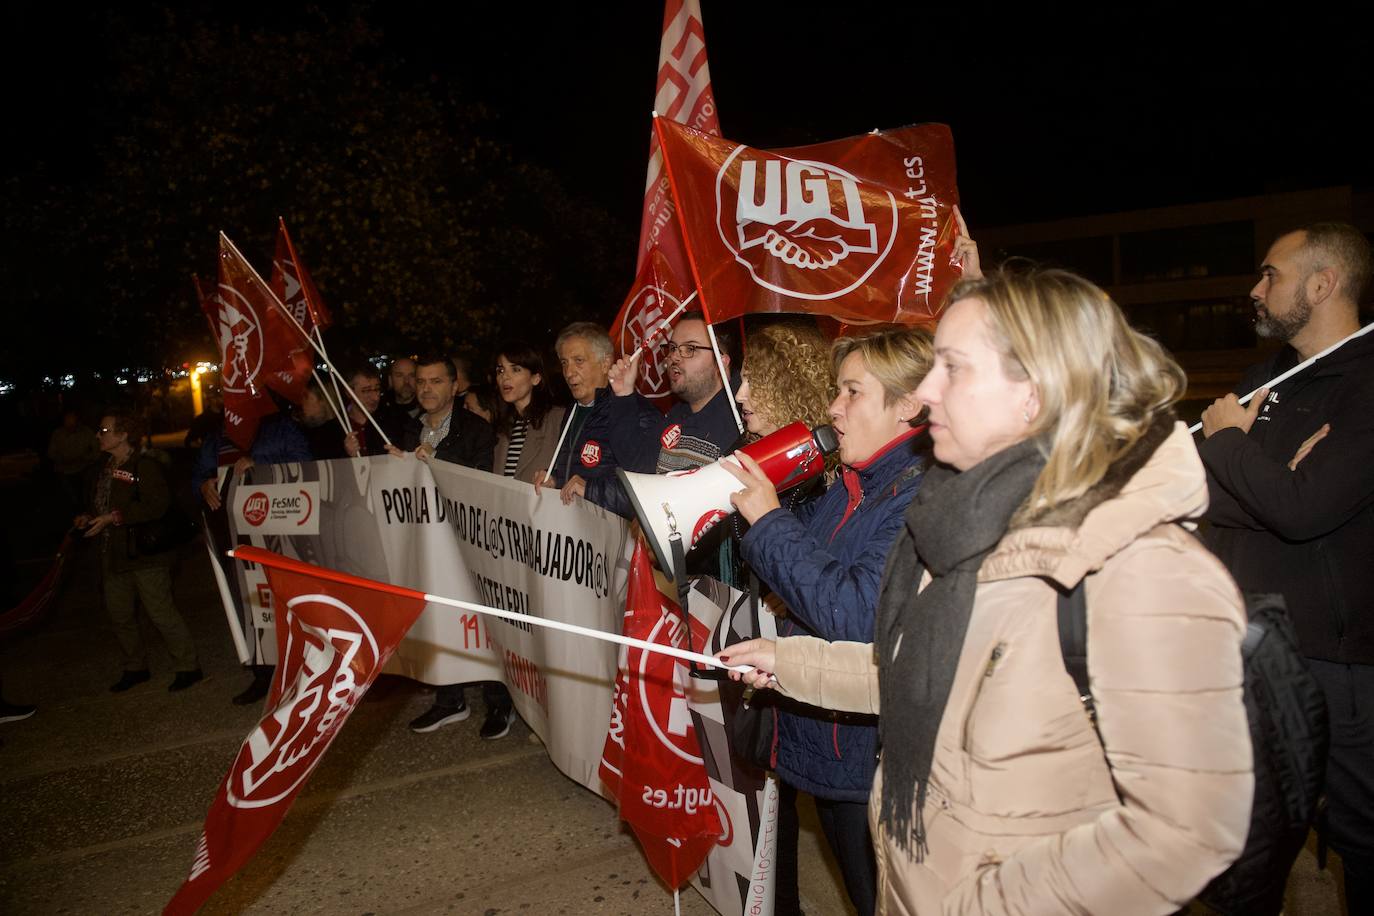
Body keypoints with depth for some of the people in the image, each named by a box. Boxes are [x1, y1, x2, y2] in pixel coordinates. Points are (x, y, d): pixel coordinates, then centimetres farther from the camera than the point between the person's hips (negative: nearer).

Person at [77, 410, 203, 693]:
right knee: (119, 614, 16)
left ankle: (187, 667, 6)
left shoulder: (146, 466, -15)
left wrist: (114, 517, -26)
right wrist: (89, 517, 6)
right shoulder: (107, 468, 13)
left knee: (160, 612, -6)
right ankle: (135, 668, 31)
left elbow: (157, 506, -25)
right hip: (114, 554, 9)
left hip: (145, 554, -9)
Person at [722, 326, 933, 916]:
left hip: (872, 759, -7)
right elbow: (794, 581, 12)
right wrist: (757, 508, -4)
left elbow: (858, 615, -30)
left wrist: (770, 520, -23)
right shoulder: (850, 486, 5)